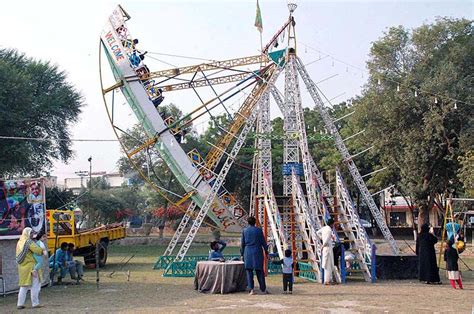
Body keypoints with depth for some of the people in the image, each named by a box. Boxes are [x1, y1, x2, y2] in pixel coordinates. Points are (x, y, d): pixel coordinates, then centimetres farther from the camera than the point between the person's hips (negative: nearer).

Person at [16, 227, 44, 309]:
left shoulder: (20, 242, 13)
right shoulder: (29, 242, -13)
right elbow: (37, 250, -24)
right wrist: (43, 251, -2)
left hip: (22, 267, 8)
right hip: (30, 266, -8)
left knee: (23, 286, 15)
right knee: (35, 284, 1)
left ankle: (20, 304, 14)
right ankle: (35, 303, 3)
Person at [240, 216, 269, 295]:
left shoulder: (245, 230, 1)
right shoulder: (259, 230, -2)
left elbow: (242, 243, 4)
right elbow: (263, 242, 1)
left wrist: (242, 254, 10)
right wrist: (266, 251, 10)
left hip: (248, 252, 0)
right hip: (257, 252, 0)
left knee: (249, 271, 4)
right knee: (259, 271, 7)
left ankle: (251, 289, -3)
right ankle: (263, 289, 10)